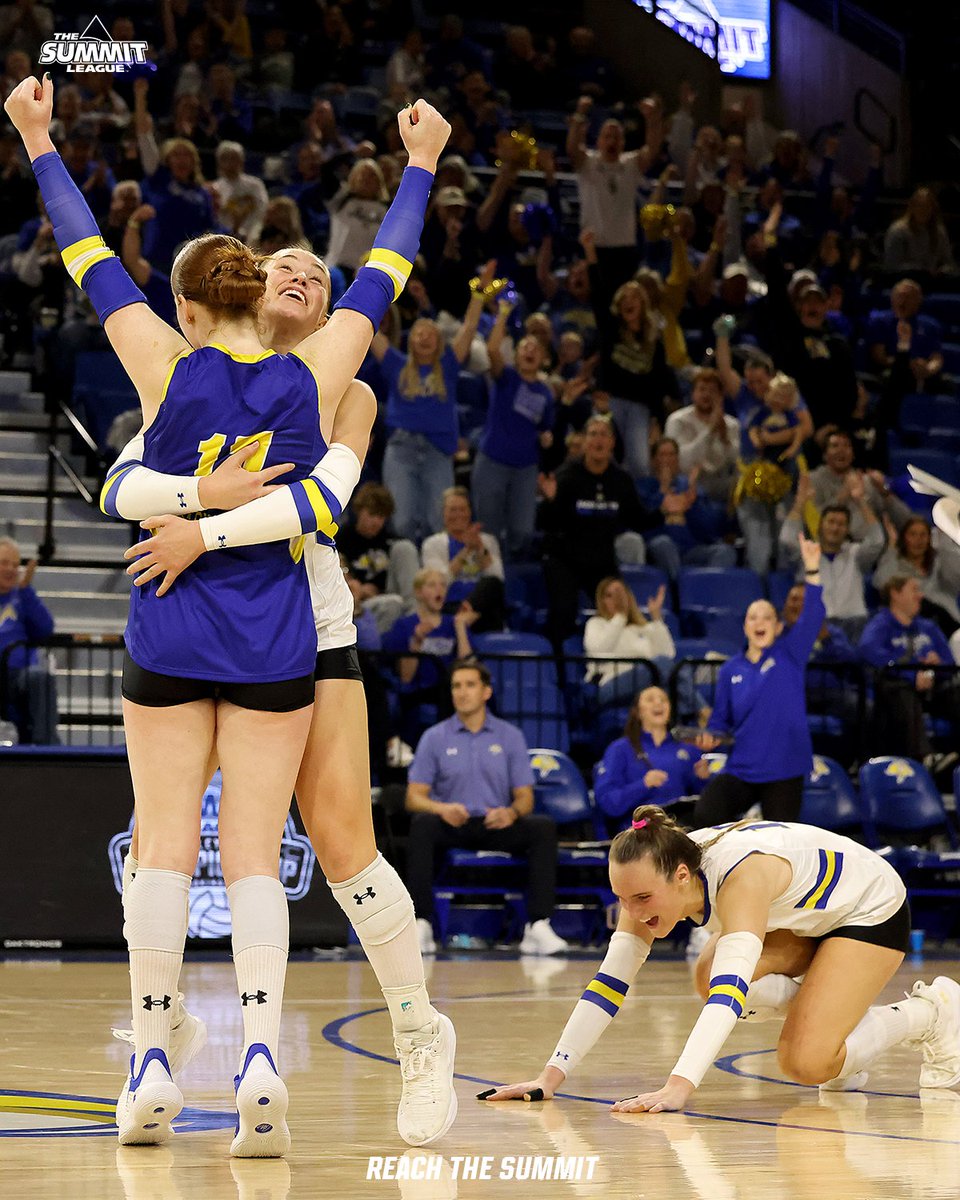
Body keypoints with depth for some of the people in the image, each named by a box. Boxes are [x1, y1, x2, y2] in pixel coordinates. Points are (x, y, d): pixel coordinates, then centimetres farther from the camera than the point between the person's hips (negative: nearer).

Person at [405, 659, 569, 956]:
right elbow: (414, 797, 0)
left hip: (497, 826, 1)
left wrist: (512, 812, -19)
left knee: (543, 827, -27)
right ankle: (421, 925, -36)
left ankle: (538, 926, -31)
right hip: (452, 827, -1)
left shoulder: (510, 736, 9)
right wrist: (442, 809, -23)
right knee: (421, 824, -34)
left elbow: (525, 797, 6)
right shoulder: (435, 737, 6)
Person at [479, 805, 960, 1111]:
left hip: (873, 910, -7)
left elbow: (728, 989, -52)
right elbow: (609, 983, -18)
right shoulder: (650, 880, -20)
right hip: (803, 919, 7)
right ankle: (828, 1016, 6)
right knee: (708, 976, -20)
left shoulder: (740, 873, -41)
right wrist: (551, 1076, -26)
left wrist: (678, 1087, -63)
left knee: (805, 1064, -21)